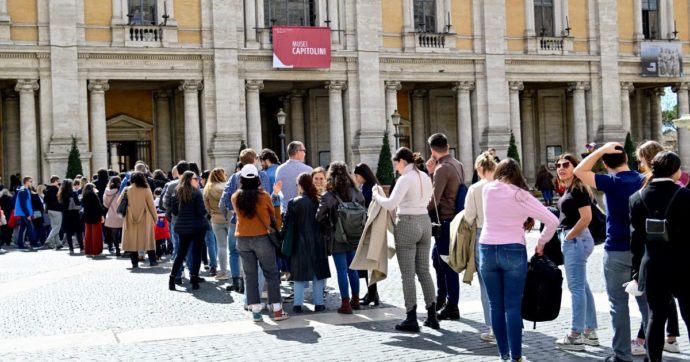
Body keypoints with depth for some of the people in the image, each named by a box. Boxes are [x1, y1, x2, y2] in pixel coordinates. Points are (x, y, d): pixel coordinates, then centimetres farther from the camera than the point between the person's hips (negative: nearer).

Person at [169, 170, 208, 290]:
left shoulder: (177, 193, 5)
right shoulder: (196, 193, -11)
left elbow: (174, 211, 8)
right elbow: (201, 211, -15)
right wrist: (206, 212, 5)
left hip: (182, 226, 5)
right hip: (197, 226, -5)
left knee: (181, 253, 13)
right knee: (196, 253, 2)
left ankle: (172, 279, 8)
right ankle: (194, 280, 1)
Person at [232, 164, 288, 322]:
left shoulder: (235, 197, -4)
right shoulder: (264, 196, -10)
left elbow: (238, 214, 7)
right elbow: (272, 215, 3)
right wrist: (271, 226, 21)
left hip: (242, 239, 3)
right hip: (262, 238, -3)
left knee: (250, 275, 9)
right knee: (271, 273, 6)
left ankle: (255, 310, 9)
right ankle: (277, 310, 4)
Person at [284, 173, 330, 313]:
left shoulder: (293, 203, -10)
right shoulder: (318, 201, -5)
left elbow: (288, 225, -6)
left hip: (300, 243, -1)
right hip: (317, 243, 1)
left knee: (300, 273, 7)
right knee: (318, 272, 10)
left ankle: (298, 304, 6)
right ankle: (318, 303, 12)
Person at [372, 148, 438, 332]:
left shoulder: (405, 179, -15)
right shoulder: (425, 177, 9)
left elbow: (390, 204, -22)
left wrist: (377, 197, -4)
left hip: (407, 224, -7)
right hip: (425, 222, 8)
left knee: (408, 274, 0)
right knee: (424, 271, 13)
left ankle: (411, 319, 3)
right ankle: (432, 316, 15)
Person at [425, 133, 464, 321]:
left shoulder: (442, 168, -18)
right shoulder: (458, 165, 10)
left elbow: (434, 199, -21)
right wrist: (432, 173, 4)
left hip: (444, 220, -9)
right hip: (455, 218, 9)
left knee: (447, 263, -2)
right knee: (437, 256, 22)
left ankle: (451, 308, 5)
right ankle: (441, 297, 33)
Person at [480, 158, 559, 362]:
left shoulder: (488, 190, 4)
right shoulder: (522, 196, -2)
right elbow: (552, 221, -4)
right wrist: (541, 242, 7)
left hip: (487, 249, 2)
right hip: (513, 251, -2)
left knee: (496, 305, 8)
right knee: (513, 306, 0)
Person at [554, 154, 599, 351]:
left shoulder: (578, 189, -14)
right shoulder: (569, 189, 15)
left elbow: (586, 217, -22)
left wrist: (569, 237, -16)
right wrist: (565, 238, 13)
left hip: (576, 240, -10)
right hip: (573, 240, 10)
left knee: (576, 287, -6)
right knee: (582, 286, 13)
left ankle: (576, 336, -2)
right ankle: (590, 332, 20)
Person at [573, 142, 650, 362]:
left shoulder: (612, 182, -12)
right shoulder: (644, 180, 4)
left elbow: (579, 171, -8)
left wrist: (600, 150, -5)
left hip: (617, 251, -5)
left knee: (619, 304, 2)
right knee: (647, 302, 12)